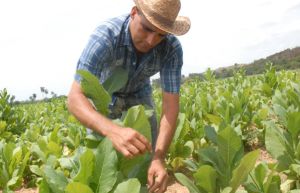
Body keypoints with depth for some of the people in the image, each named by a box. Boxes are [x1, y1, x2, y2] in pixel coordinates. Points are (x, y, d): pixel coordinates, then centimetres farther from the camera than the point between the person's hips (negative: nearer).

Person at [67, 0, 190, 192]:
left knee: (149, 154, -5)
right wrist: (112, 131, -64)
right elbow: (75, 98, -45)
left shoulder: (172, 48, -31)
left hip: (138, 94, 2)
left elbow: (171, 105, -31)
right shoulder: (105, 36, -40)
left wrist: (159, 158, -46)